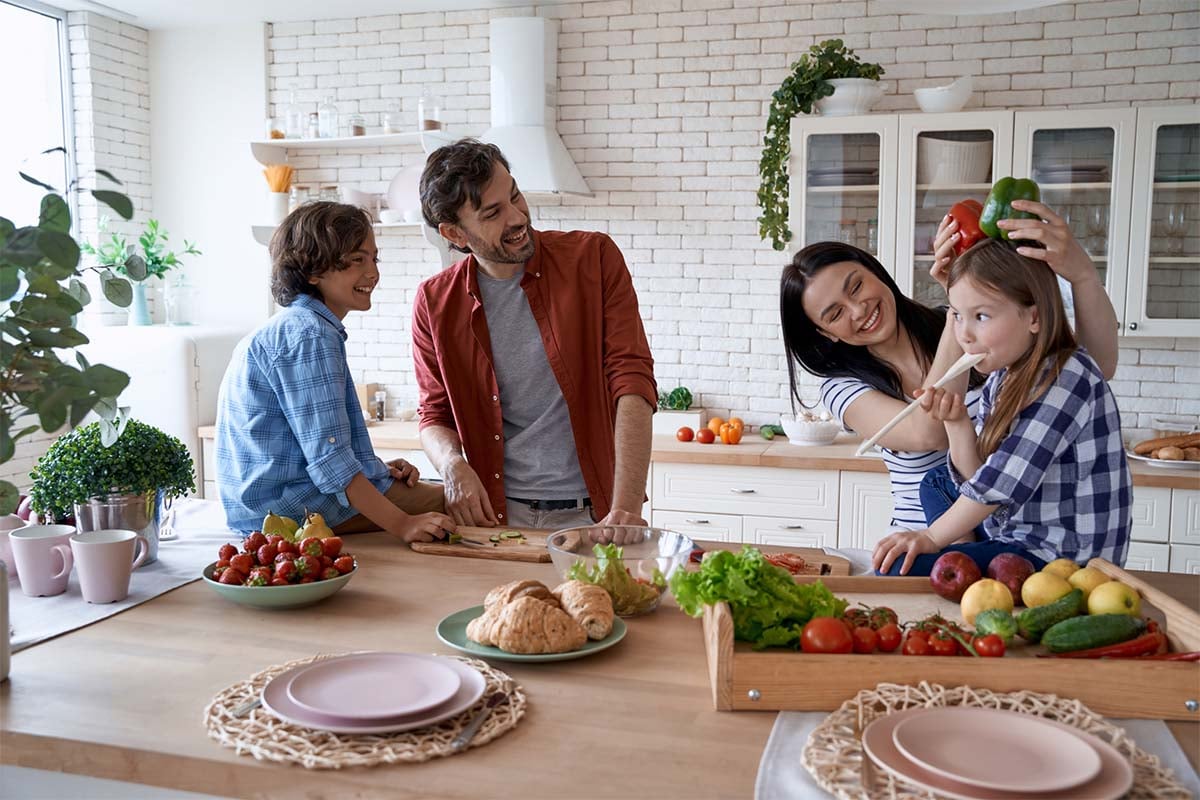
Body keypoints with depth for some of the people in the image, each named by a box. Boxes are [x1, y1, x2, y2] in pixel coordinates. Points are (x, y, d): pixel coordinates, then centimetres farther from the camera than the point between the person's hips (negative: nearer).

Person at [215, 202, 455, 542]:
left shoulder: (290, 325, 16)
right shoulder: (309, 334, -17)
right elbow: (327, 457, -23)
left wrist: (377, 469, 5)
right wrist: (402, 524, -25)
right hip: (285, 505, -11)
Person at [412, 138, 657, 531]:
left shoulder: (594, 258, -3)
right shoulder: (435, 303, 3)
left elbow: (632, 379, -9)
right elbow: (434, 415, 13)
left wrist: (626, 508, -19)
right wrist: (454, 466, -11)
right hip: (499, 514, 2)